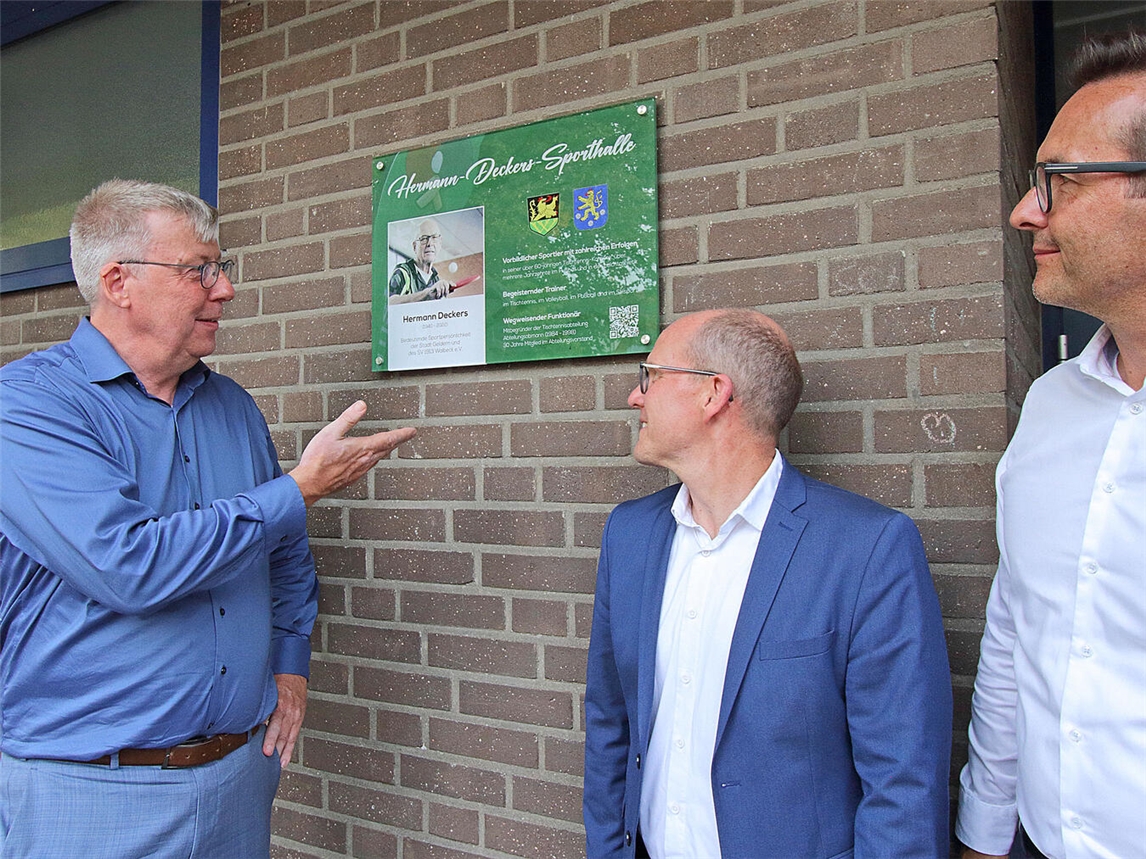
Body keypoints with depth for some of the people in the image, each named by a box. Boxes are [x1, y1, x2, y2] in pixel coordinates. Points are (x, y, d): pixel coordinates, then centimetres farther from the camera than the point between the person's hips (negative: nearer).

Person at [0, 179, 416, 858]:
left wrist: (290, 664, 6)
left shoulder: (233, 406, 7)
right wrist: (302, 488, -20)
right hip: (94, 786, -5)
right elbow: (130, 566, -27)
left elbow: (287, 553, 18)